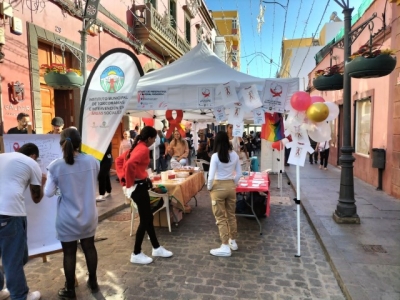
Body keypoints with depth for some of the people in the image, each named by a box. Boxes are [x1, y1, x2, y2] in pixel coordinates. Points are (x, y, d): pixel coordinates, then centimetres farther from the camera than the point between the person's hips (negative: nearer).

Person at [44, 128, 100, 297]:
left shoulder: (55, 166, -15)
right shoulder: (92, 161, -7)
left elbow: (49, 193, -10)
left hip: (67, 219, -3)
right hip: (88, 215, 3)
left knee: (69, 253, 13)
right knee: (89, 247, 19)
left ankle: (70, 290, 30)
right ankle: (93, 282, 36)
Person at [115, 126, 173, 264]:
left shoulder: (137, 146, 11)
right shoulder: (143, 149, -18)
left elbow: (119, 160, 17)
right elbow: (129, 164, -34)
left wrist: (123, 177, 9)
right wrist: (129, 183, -20)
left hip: (138, 186, 10)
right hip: (139, 187, -10)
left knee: (148, 218, 17)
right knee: (145, 220, 3)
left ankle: (156, 248, 30)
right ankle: (136, 254, 16)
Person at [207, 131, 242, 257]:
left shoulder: (215, 156, -16)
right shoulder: (234, 155, -2)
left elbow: (211, 176, -18)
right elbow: (239, 173, 3)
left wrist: (209, 187, -1)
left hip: (218, 187, -5)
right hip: (231, 186, 5)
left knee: (221, 218, 4)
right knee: (231, 215, 19)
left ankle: (225, 247, 9)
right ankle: (233, 242, 33)